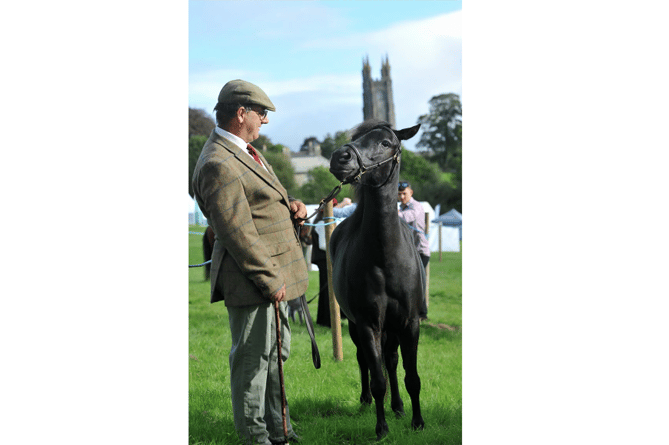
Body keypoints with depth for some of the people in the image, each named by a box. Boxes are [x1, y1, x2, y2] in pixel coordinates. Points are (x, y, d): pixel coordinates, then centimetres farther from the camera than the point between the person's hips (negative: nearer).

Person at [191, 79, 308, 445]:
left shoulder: (242, 151, 13)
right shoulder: (218, 165, -21)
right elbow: (238, 233, -23)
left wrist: (291, 207, 2)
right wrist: (270, 281, -20)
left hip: (274, 272, 11)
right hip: (250, 281, -11)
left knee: (277, 352, 19)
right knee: (253, 357, 2)